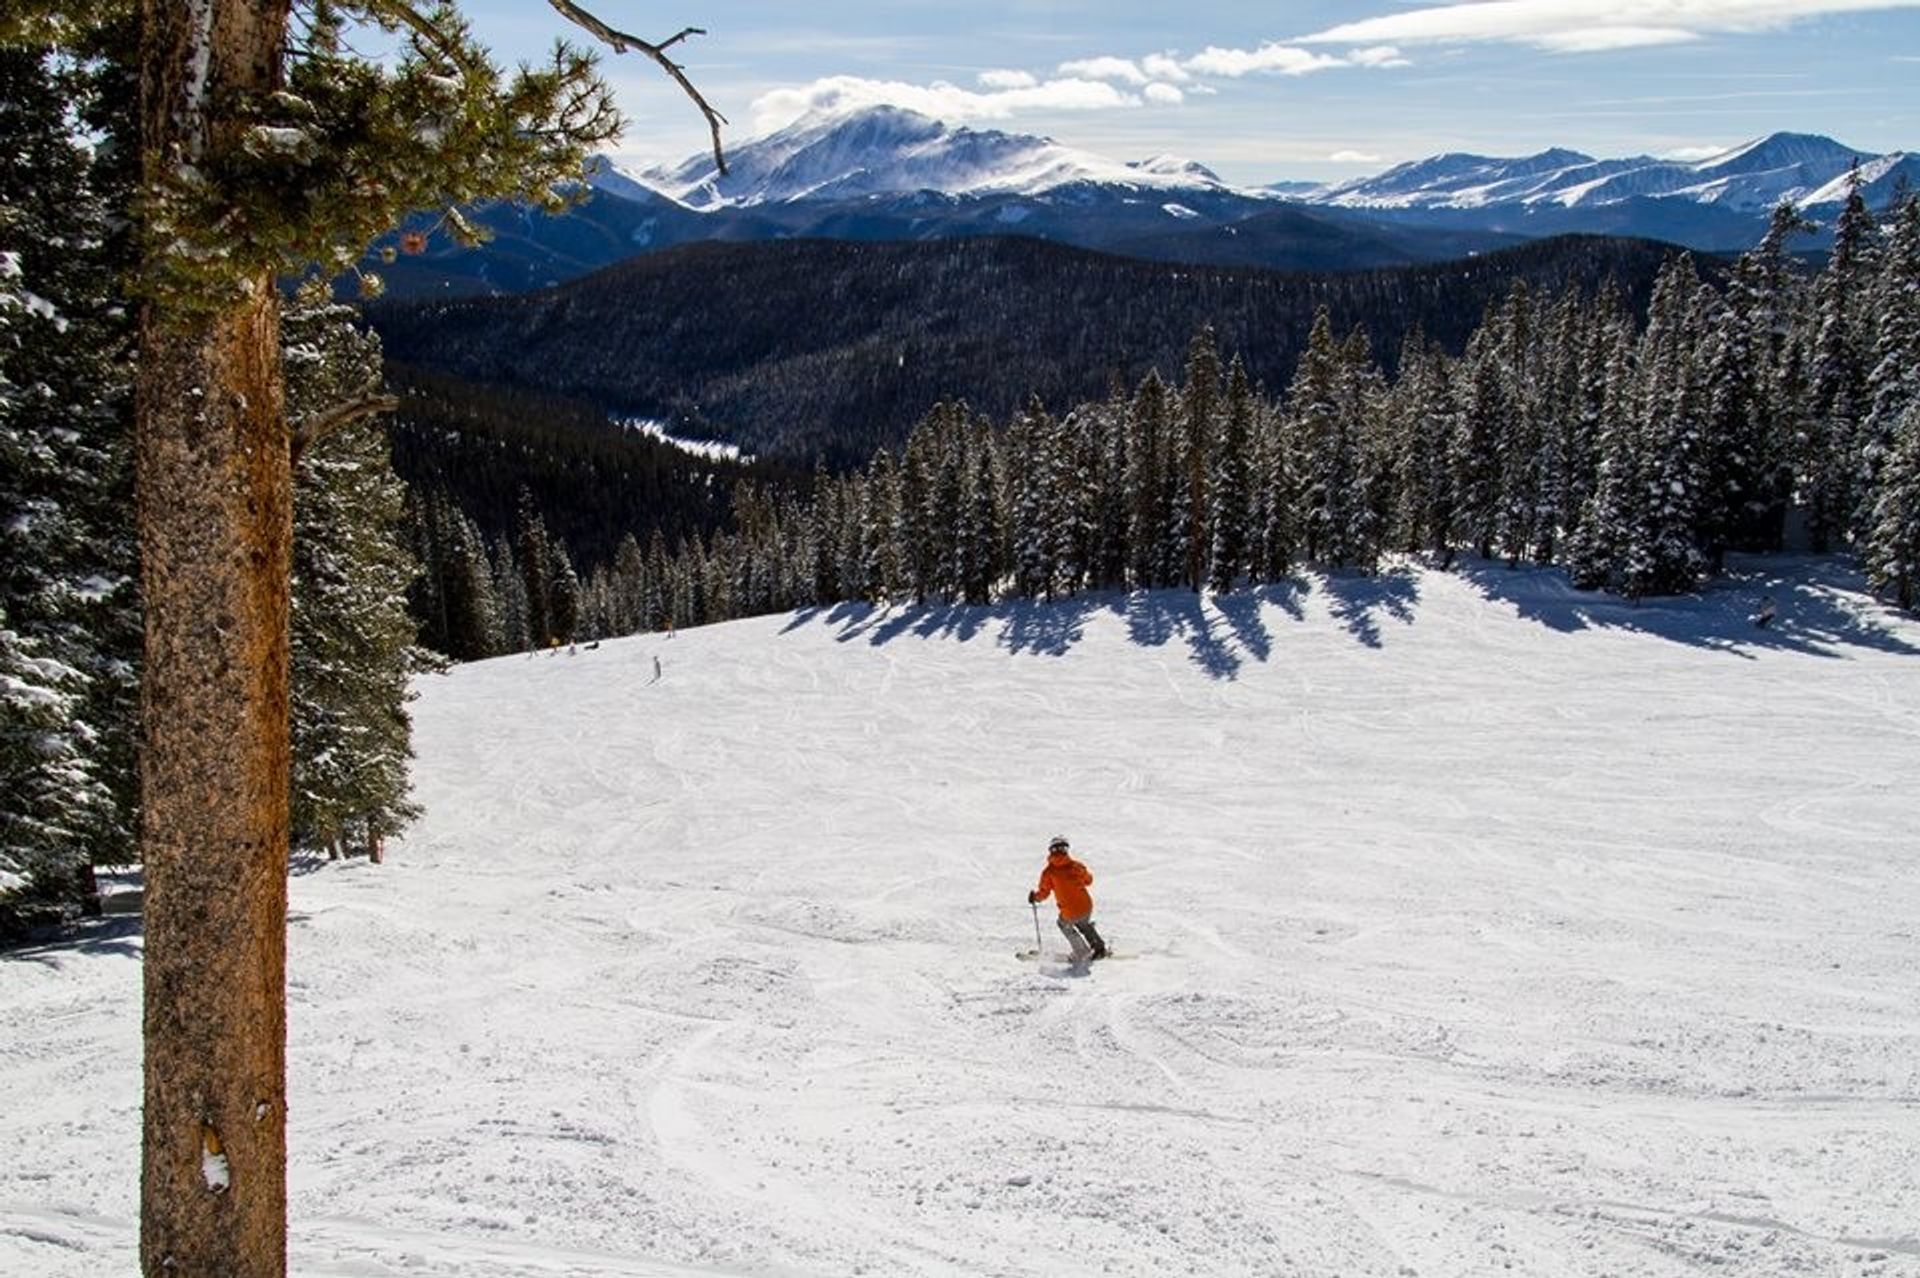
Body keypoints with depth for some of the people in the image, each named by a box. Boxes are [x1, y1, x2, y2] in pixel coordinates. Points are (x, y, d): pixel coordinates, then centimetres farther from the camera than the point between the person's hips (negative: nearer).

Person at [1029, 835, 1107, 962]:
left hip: (1070, 913, -3)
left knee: (1065, 925, 31)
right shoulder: (1076, 865, -1)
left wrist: (1034, 897, 17)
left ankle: (1082, 954, 33)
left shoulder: (1049, 872, -8)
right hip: (1087, 907, 3)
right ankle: (1099, 948, 39)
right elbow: (1088, 880, 16)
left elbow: (1044, 893, -4)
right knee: (1083, 924, 36)